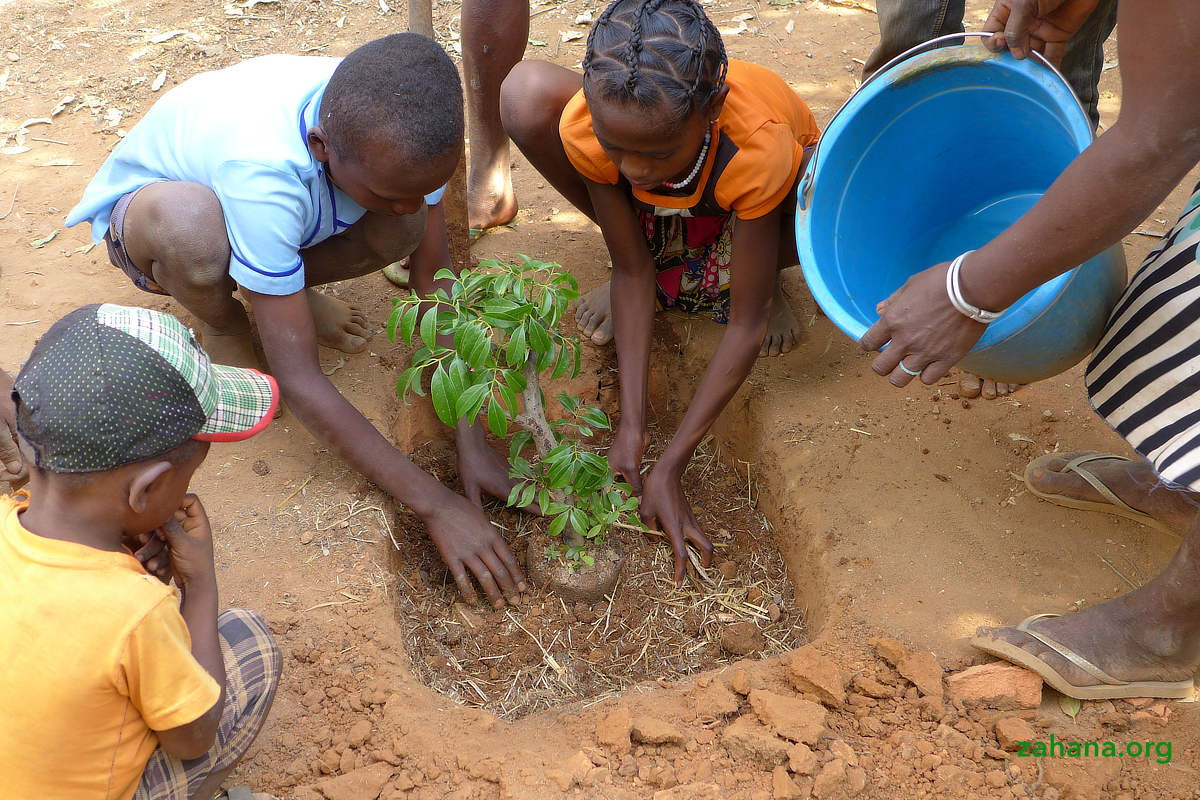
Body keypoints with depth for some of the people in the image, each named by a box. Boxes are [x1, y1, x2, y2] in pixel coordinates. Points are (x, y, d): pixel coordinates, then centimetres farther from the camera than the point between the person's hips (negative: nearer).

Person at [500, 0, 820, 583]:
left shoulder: (757, 148, -43)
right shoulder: (587, 125, -35)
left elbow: (747, 327, -35)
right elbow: (632, 273, -24)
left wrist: (671, 466, -35)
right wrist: (631, 424, -27)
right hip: (652, 215, 3)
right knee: (525, 94, -26)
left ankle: (756, 269, -3)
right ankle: (666, 252, -4)